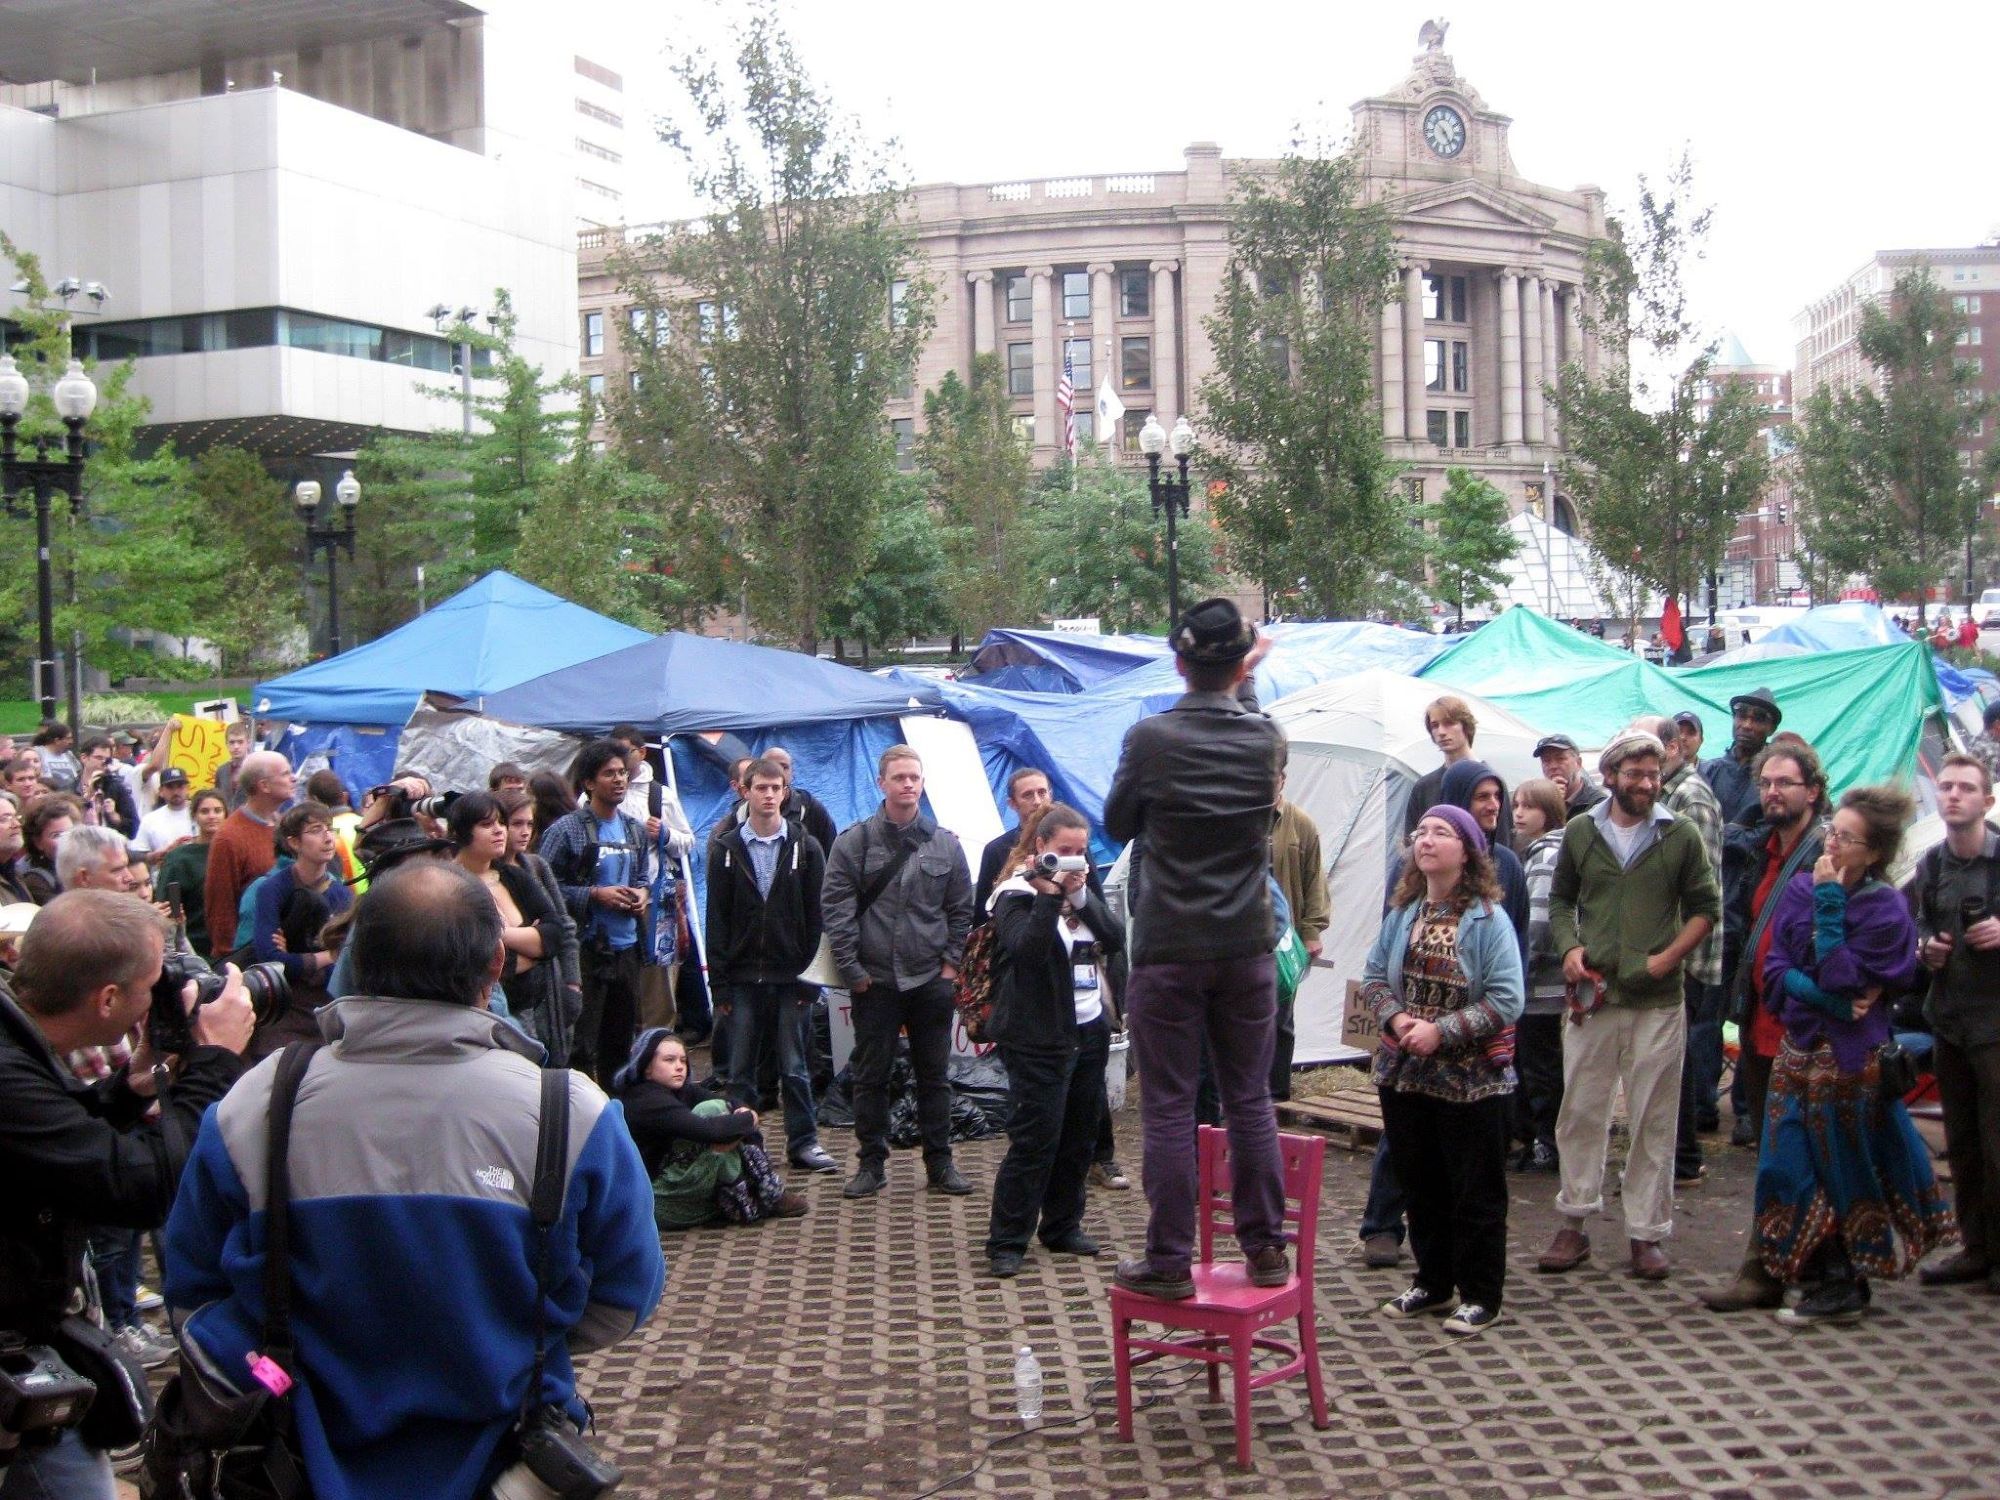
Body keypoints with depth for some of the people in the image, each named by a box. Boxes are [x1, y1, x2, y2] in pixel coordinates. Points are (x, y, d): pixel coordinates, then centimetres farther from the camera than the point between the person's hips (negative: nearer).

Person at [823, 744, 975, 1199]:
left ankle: (939, 1162, 17)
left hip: (931, 979, 2)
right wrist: (852, 969, -8)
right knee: (871, 1076, 6)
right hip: (875, 981, -1)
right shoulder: (854, 842, -2)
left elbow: (961, 909, 10)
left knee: (934, 1075, 8)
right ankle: (871, 1163, 16)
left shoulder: (945, 843, 5)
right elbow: (835, 907, -5)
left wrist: (951, 961, 3)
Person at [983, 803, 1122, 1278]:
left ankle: (1063, 1227, 23)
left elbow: (1115, 940, 0)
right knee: (1034, 1138, -7)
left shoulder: (1084, 889, 13)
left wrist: (1080, 894, -11)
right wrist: (1049, 896, -25)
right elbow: (1027, 948, -24)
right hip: (1039, 1037, -7)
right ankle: (1006, 1242, -1)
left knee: (1080, 1134, 11)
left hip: (1090, 1029, 7)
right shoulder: (1016, 895, -7)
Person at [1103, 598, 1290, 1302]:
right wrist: (1244, 679, 31)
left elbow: (1117, 824, 4)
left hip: (1168, 952, -3)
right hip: (1247, 949, 3)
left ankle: (1169, 1261, 6)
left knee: (1169, 1108, 2)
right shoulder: (1266, 738, -2)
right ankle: (1265, 1249, 18)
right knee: (1250, 1102, 12)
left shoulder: (1149, 738, -11)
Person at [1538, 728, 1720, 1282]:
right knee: (1581, 1114, 6)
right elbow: (1560, 899, 16)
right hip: (1591, 995, 1)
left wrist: (1668, 957, -7)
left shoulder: (1681, 836, 2)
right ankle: (1574, 1224, 16)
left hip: (1658, 1002, -1)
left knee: (1653, 1122, 3)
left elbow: (1705, 907, 6)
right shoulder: (1580, 832, 7)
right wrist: (1569, 949, -2)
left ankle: (1647, 1234, 13)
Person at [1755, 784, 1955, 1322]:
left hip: (1849, 1057, -5)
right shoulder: (1800, 889, 3)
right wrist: (1828, 999, -16)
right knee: (1794, 1167, 7)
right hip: (1798, 1049, 5)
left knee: (1843, 1168, 6)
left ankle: (1842, 1287, 19)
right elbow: (1774, 970, -1)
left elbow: (1839, 978, -21)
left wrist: (1829, 901, -20)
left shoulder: (1886, 907, -12)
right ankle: (1828, 1280, 20)